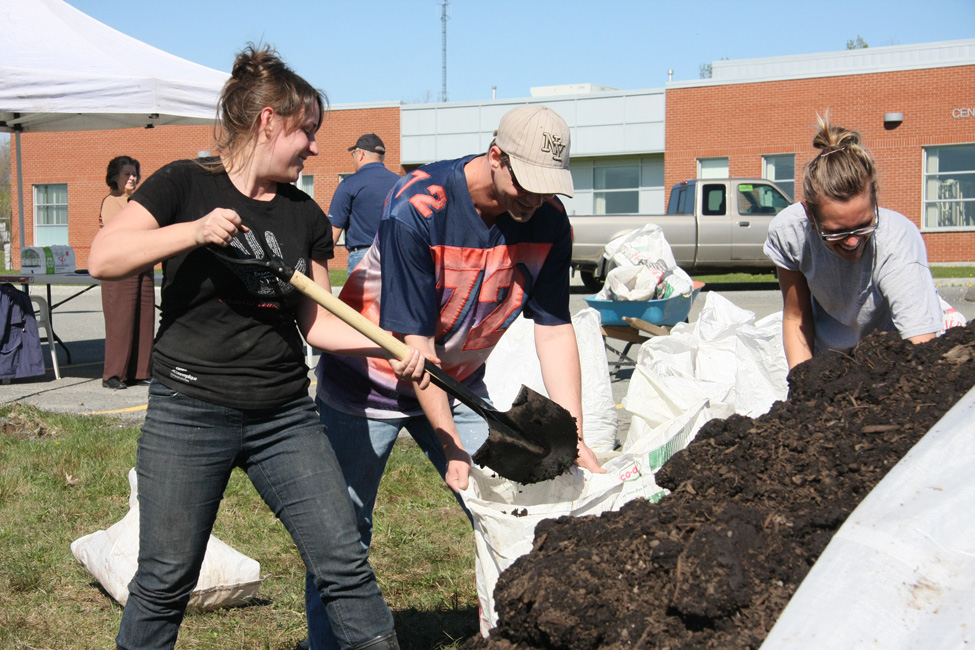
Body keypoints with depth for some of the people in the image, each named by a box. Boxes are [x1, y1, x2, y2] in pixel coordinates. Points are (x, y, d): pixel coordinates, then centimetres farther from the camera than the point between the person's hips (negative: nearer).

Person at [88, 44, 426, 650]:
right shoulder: (186, 184, -3)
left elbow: (316, 322, 10)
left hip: (286, 416, 4)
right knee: (166, 580, 6)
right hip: (190, 412, -4)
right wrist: (194, 230, -24)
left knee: (345, 563, 2)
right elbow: (103, 257, -13)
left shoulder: (307, 217, 9)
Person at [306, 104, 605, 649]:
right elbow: (414, 339, -27)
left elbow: (555, 331, -11)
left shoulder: (549, 221, -14)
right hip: (374, 376, -4)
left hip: (460, 379, 5)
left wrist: (574, 438, -18)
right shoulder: (417, 207, -29)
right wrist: (451, 447, -27)